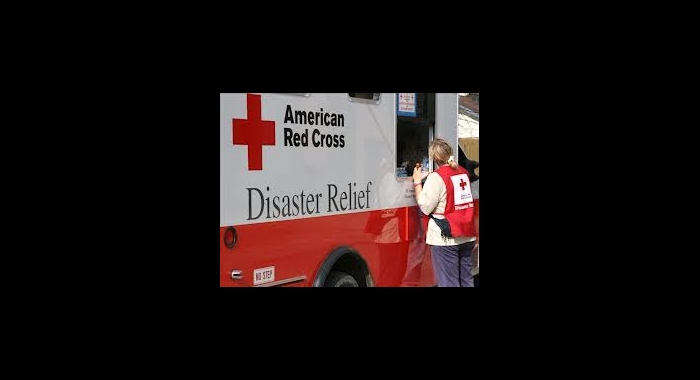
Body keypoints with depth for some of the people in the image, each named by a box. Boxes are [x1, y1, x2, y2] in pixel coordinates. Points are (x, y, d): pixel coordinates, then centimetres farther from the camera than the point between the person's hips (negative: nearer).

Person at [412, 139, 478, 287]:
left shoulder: (436, 177, -14)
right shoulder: (463, 172, 11)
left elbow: (425, 207, -12)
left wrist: (417, 182, -5)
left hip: (445, 239, -7)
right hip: (467, 236, 7)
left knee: (449, 282, -2)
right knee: (466, 280, 14)